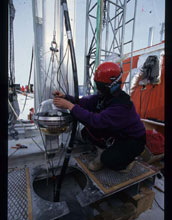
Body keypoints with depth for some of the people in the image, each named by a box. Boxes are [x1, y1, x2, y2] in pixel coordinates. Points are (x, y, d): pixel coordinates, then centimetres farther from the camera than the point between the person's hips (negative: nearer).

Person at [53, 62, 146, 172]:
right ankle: (103, 152, 10)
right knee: (86, 131, -13)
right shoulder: (105, 95, -10)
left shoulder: (122, 105, -35)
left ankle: (127, 159, 7)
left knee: (109, 160, -26)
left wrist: (70, 106, -43)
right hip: (115, 132, 6)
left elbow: (97, 120, -44)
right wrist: (65, 97, -27)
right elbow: (85, 102, -13)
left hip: (133, 140, -6)